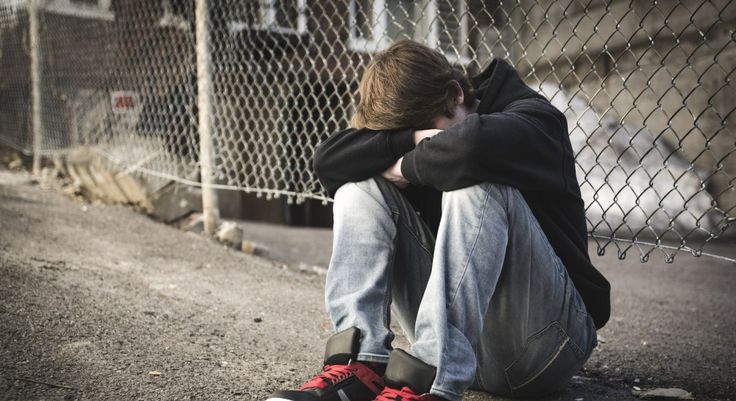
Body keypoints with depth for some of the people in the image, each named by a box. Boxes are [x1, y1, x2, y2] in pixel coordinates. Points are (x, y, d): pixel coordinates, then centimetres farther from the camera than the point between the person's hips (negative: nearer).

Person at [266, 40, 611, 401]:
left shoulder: (533, 118, -8)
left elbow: (473, 144, -34)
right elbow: (328, 161, -8)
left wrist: (408, 166, -16)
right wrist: (408, 141, -20)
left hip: (540, 339, -5)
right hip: (455, 325, 6)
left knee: (477, 183, -29)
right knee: (360, 184, -6)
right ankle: (359, 362, -24)